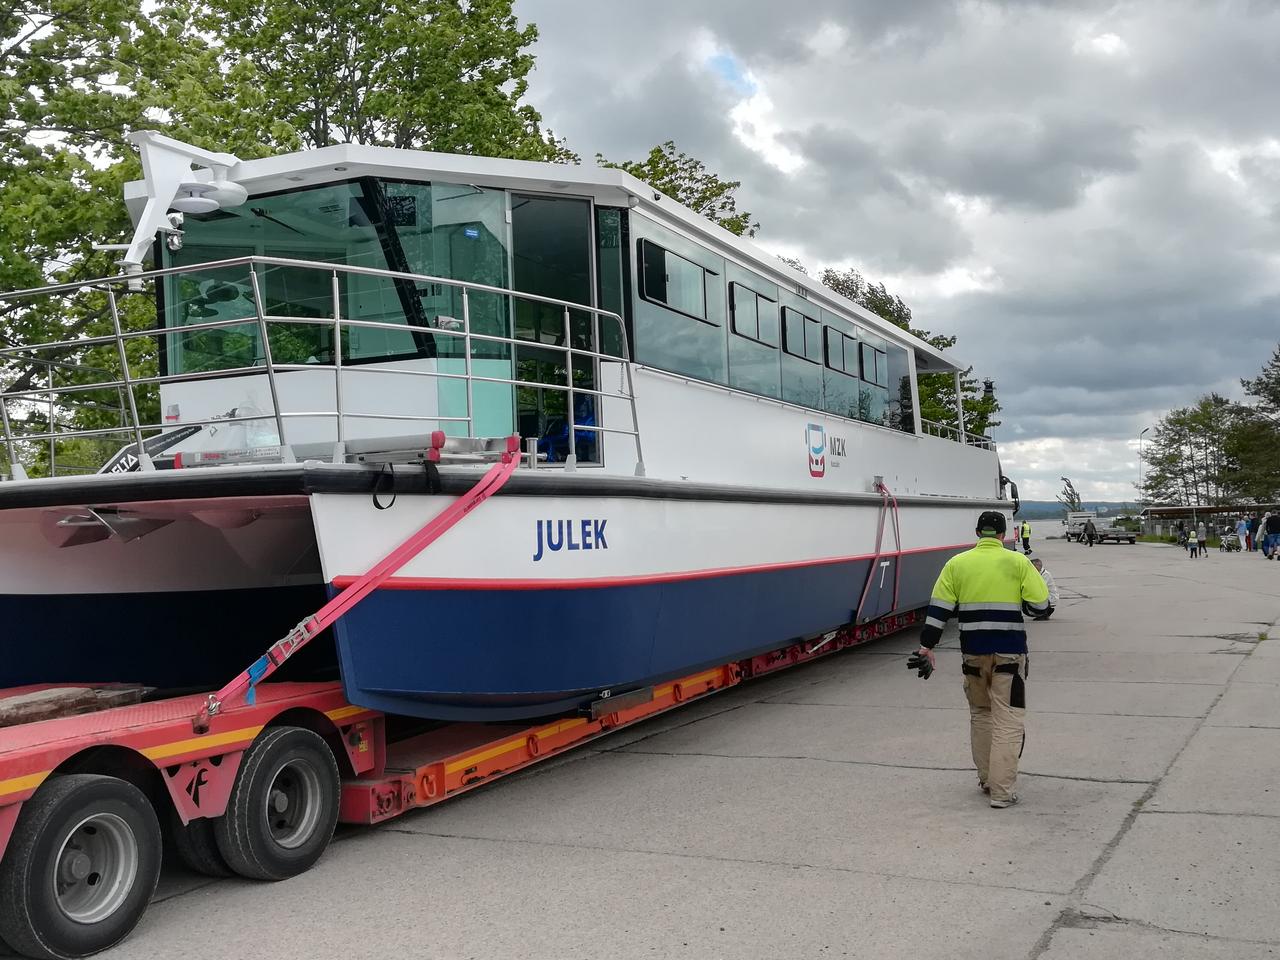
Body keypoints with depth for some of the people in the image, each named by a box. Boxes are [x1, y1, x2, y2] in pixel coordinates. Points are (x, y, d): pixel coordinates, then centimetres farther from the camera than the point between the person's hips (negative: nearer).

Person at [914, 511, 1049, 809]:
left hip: (973, 652, 3)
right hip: (1009, 653, -3)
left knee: (980, 714, 19)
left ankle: (986, 778, 27)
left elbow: (939, 608, 0)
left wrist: (927, 644, 4)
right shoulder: (1018, 562, -4)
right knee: (1007, 720, 0)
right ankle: (1001, 791, -3)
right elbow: (1040, 604, -3)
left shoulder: (957, 564, 2)